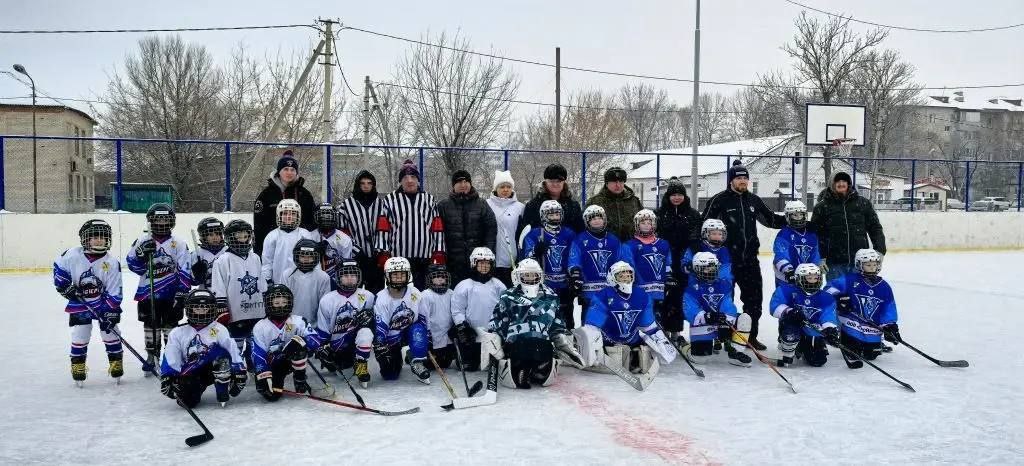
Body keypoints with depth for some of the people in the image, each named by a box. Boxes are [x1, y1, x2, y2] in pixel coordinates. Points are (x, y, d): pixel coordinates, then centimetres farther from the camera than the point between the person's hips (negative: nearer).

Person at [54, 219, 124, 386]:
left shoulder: (112, 263, -20)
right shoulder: (73, 255, -18)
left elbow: (114, 293, -17)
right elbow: (58, 267, 3)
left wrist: (111, 313, -21)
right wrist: (64, 285, -8)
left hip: (104, 302, -1)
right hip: (79, 302, 1)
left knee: (110, 332, 2)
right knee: (80, 335, 1)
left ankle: (116, 363, 17)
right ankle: (77, 366, 16)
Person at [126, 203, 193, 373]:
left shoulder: (178, 244, -1)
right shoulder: (142, 241, 5)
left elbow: (185, 270, -5)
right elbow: (133, 265, 0)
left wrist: (182, 292, -11)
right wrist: (142, 253, -18)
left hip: (171, 294, -2)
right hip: (148, 293, 2)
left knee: (171, 327, 4)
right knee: (150, 326, 10)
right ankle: (151, 357, 22)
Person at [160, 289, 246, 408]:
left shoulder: (219, 330, -3)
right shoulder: (178, 333, 3)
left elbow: (233, 352, -9)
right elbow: (170, 361, -1)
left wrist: (240, 371, -19)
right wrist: (168, 377, -13)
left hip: (214, 370, -2)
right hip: (190, 374, 2)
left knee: (221, 354, -31)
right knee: (189, 401, -22)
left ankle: (223, 394, -19)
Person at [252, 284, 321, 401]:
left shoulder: (298, 321, -10)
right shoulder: (260, 327, -9)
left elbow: (314, 342, -20)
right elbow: (258, 355, -12)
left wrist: (299, 342, -39)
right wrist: (264, 378, -22)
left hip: (291, 360, 0)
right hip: (272, 365, 0)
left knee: (297, 343, -31)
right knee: (271, 395, -20)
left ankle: (300, 380, -13)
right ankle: (276, 380, 18)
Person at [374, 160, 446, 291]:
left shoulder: (429, 200, 10)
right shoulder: (390, 200, 4)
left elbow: (438, 229, 7)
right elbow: (383, 229, 0)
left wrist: (439, 253, 0)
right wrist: (383, 254, -6)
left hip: (425, 260, 2)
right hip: (398, 259, -1)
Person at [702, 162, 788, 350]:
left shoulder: (753, 200, 9)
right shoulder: (720, 200, -7)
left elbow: (770, 219, 19)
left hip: (749, 257, 5)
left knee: (754, 298, 8)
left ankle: (751, 336, 21)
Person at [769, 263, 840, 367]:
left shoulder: (825, 298, -5)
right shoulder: (788, 291, -12)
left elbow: (829, 315, -19)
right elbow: (775, 306, -22)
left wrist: (830, 329, -40)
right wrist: (788, 312, -42)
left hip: (813, 335, 3)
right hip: (793, 327, -3)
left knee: (818, 361, -6)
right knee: (790, 333, -38)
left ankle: (801, 350, 30)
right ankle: (786, 358, -6)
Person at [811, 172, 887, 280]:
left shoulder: (863, 203, 5)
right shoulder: (822, 207, 0)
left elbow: (875, 228, 10)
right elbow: (815, 234, 2)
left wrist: (879, 251, 1)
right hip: (834, 264, -2)